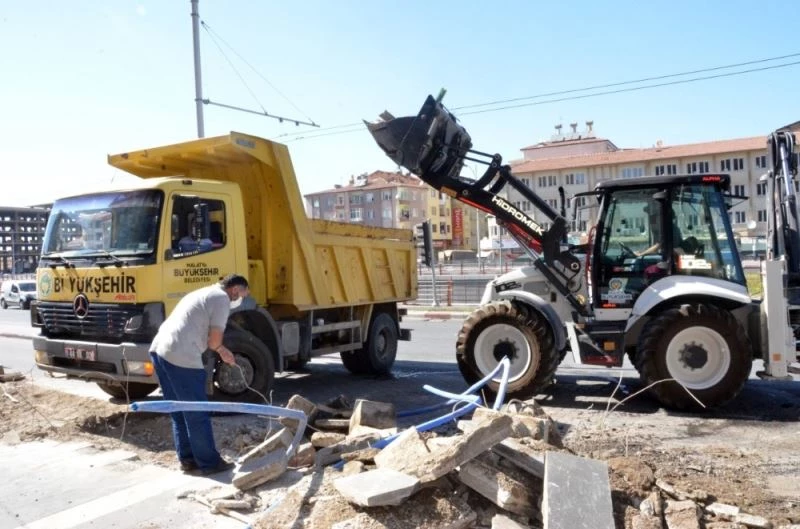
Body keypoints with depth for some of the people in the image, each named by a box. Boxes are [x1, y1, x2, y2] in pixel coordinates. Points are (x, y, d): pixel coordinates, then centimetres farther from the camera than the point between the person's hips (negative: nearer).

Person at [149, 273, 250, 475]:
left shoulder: (203, 293, 26)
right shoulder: (222, 299, -2)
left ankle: (188, 459, 25)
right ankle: (209, 462, 11)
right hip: (181, 357, -9)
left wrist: (223, 351, 38)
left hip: (159, 349, 9)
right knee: (197, 414, 2)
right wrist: (221, 349, 16)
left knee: (179, 411, 18)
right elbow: (214, 340, -7)